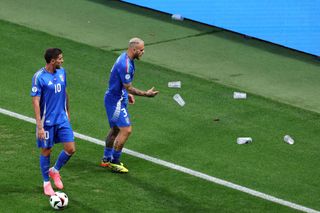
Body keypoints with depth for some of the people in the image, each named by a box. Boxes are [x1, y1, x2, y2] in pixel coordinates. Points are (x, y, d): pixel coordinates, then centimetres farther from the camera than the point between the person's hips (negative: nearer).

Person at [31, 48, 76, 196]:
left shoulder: (61, 72, 2)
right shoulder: (39, 77, -17)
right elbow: (35, 102, -17)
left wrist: (67, 112, 21)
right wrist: (39, 126, -20)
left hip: (62, 119, 5)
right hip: (47, 121, -5)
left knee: (70, 149, -1)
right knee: (46, 151, 6)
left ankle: (55, 171, 25)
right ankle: (46, 182, 23)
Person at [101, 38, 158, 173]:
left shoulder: (125, 58, 6)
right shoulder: (125, 65, -27)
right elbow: (128, 87, -23)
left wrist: (128, 94, 20)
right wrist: (145, 94, -20)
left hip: (118, 99, 11)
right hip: (116, 101, -11)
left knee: (115, 129, 19)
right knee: (126, 130, -10)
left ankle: (106, 159, 30)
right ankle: (114, 162, -1)